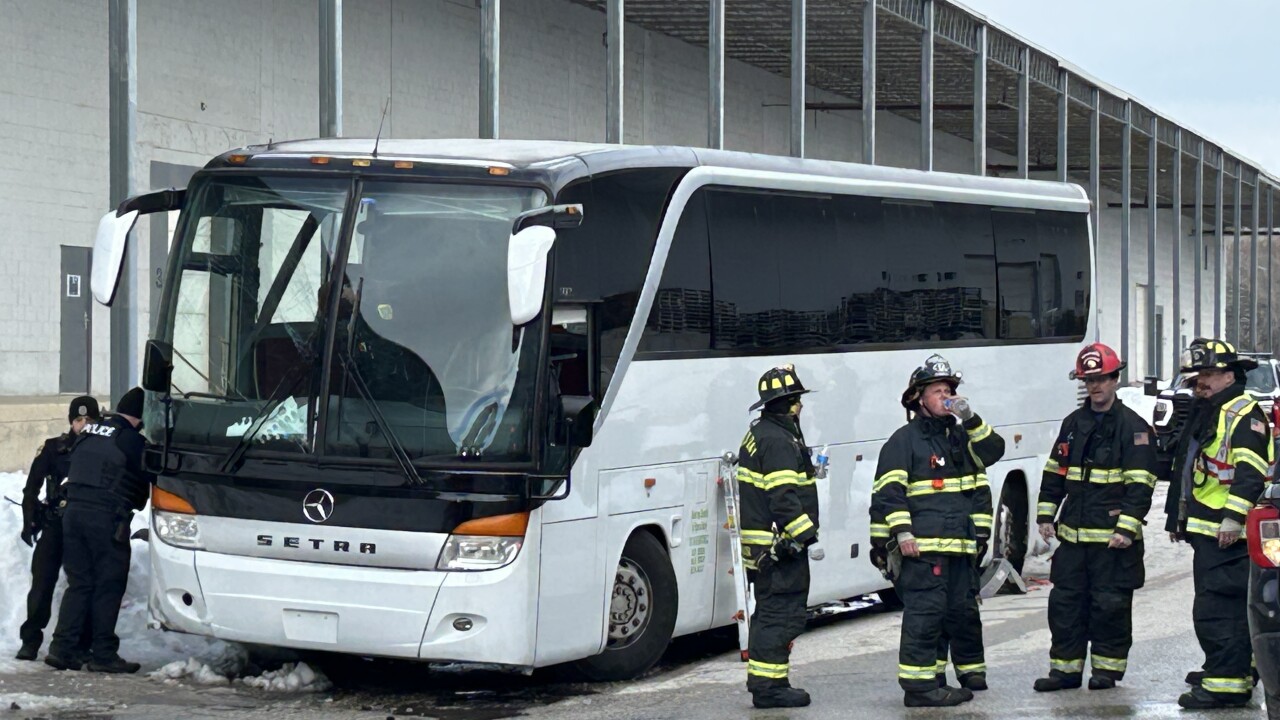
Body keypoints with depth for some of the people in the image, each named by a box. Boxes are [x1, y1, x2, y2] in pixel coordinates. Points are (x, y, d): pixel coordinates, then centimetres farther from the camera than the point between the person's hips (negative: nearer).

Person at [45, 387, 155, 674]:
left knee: (78, 583, 12)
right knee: (109, 585, 1)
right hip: (107, 517, -6)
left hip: (74, 510, 6)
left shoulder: (88, 433, 13)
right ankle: (103, 653, 1)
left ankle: (62, 647, 5)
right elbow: (150, 479, 1)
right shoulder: (133, 441, -6)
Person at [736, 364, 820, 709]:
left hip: (762, 546, 11)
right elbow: (784, 499, -22)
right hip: (780, 546, -11)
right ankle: (768, 686, -8)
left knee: (769, 613, 16)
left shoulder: (758, 434, 18)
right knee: (783, 614, -8)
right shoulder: (778, 441, -16)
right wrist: (806, 534, -19)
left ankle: (762, 682, 22)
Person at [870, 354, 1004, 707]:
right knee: (925, 612, -11)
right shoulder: (904, 439, -2)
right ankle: (919, 685, -11)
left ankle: (971, 672, 28)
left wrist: (970, 419, -5)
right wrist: (901, 532, -18)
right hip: (921, 546, -7)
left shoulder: (961, 434, 20)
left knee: (963, 611, 15)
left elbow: (993, 450, 6)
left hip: (961, 545, 7)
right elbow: (889, 490, -9)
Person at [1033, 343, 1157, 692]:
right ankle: (1065, 668, 13)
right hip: (1072, 534, 6)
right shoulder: (1073, 424, 13)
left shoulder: (1134, 427, -5)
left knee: (1110, 604, 1)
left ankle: (1107, 668, 12)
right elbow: (1054, 472, 19)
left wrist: (1127, 528, -17)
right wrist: (1046, 516, 11)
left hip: (1113, 537, -6)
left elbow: (1140, 484, -10)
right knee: (1064, 602, 6)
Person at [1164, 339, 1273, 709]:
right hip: (1205, 531, 11)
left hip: (1228, 534, -11)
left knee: (1218, 607, -15)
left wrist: (1234, 517, -27)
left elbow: (1250, 472, -22)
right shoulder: (1203, 413, 21)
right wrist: (1176, 517, 31)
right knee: (1220, 605, 19)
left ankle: (1227, 682, -17)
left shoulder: (1244, 414, -11)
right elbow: (1184, 468, 30)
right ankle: (1229, 667, 30)